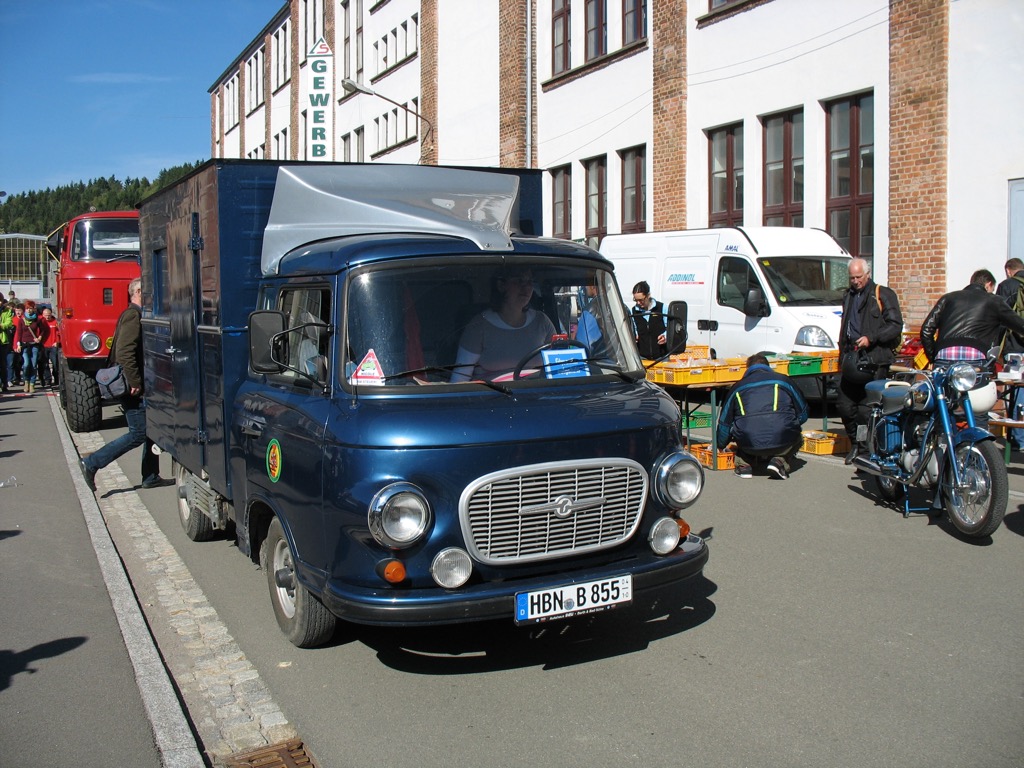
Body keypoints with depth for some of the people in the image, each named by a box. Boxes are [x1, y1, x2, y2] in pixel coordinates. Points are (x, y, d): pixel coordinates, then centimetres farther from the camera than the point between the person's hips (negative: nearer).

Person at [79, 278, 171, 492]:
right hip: (133, 388, -11)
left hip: (136, 385, 11)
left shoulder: (136, 315, 18)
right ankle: (91, 464, -3)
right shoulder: (133, 316, -15)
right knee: (138, 434, -8)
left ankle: (150, 477, 18)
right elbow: (124, 352, -25)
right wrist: (135, 383, -25)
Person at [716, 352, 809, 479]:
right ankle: (780, 461, 3)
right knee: (797, 438, 32)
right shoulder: (782, 380, 17)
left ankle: (744, 464, 11)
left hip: (749, 445, 2)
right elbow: (803, 413, 19)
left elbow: (725, 422, 26)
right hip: (782, 442, -2)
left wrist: (720, 445, 44)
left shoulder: (738, 387, 20)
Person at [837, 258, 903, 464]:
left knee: (866, 409, -10)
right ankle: (856, 443, 19)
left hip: (875, 359, -6)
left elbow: (895, 325, -6)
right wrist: (842, 358, 26)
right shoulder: (849, 297, 23)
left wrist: (871, 338, -17)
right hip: (852, 359, 7)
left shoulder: (883, 294, 1)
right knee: (843, 404, 2)